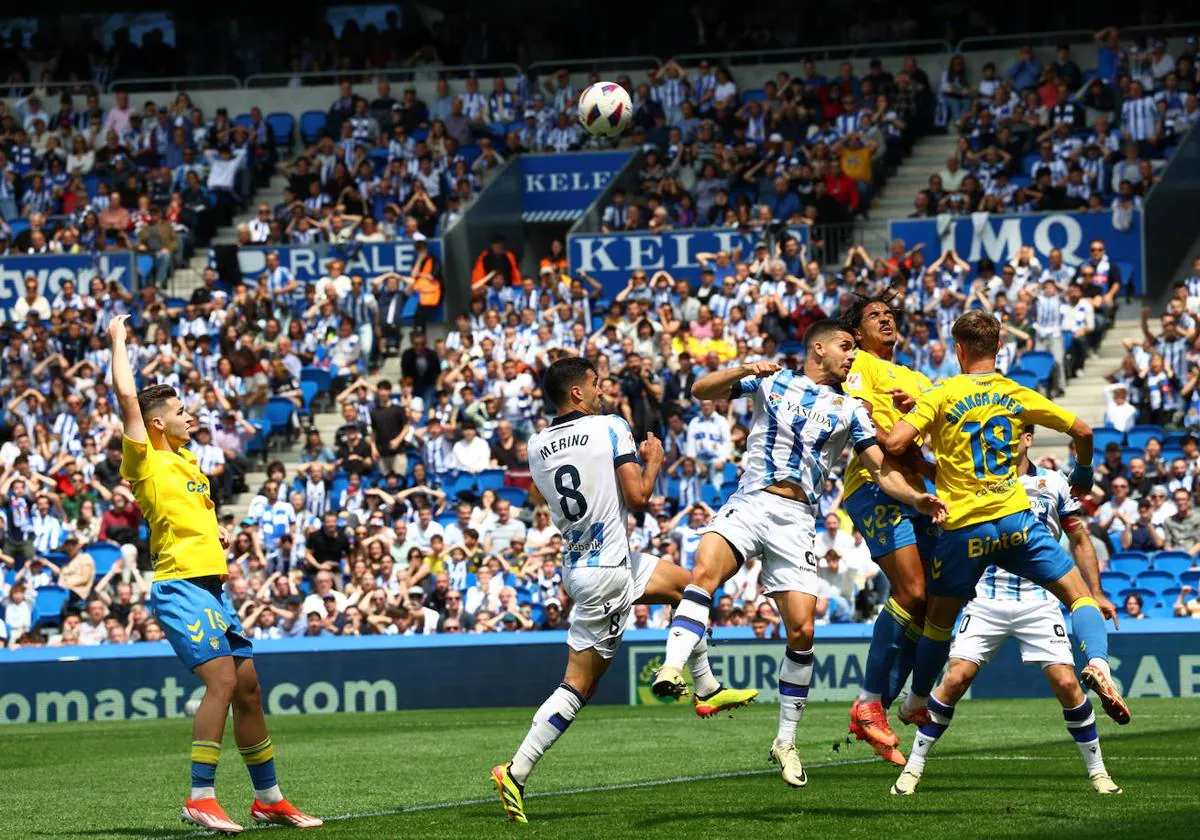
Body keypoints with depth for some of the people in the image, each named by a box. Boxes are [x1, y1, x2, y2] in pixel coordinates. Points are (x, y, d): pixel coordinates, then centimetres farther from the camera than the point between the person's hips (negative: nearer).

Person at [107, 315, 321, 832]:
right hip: (181, 588, -9)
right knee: (222, 679, -21)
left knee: (249, 688, 11)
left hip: (213, 589, 9)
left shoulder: (186, 460, 19)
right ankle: (200, 799, -21)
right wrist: (118, 341, -1)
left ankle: (268, 798, 21)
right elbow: (126, 395, -11)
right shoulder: (145, 460, -4)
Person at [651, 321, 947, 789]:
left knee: (801, 631, -8)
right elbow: (701, 391, 9)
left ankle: (786, 741, 7)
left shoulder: (849, 409, 17)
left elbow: (882, 469, 11)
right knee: (705, 569, -33)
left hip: (796, 519, 2)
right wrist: (745, 371, -9)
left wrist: (915, 499, -8)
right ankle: (673, 668, -46)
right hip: (750, 502, -2)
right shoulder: (771, 381, 14)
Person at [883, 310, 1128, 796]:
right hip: (1015, 519, 1)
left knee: (938, 618, 17)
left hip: (962, 527, -1)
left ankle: (918, 702, 31)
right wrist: (1083, 474, 29)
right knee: (1077, 590, 8)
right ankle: (1097, 665, -17)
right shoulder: (1018, 396, 5)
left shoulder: (942, 396, -4)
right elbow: (1081, 431, 9)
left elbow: (894, 444, -15)